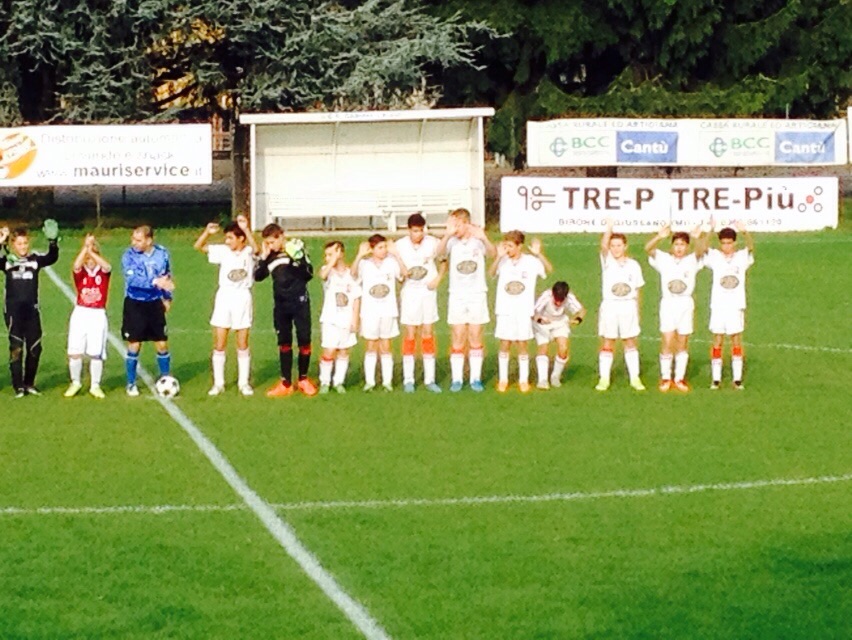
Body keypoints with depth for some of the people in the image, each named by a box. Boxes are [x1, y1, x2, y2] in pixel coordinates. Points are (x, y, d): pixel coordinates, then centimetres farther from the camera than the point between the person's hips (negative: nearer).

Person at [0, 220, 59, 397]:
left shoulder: (35, 259, 4)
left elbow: (52, 258, -11)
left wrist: (52, 242, -27)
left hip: (32, 310, 2)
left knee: (35, 348, 5)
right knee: (16, 348, -4)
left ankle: (29, 384, 20)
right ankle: (18, 387, 1)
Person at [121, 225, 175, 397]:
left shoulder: (162, 253, -4)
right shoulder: (129, 255, -15)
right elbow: (132, 278, -30)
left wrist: (167, 298, 15)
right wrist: (155, 282, -40)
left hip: (155, 304, 3)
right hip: (135, 305, -3)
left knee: (162, 344, 6)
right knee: (134, 345, 1)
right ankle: (131, 384, 15)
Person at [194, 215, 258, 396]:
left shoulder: (248, 252, -8)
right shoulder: (223, 251, 0)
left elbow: (256, 248, -32)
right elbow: (198, 246, -2)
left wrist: (246, 229, -43)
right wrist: (207, 232, -20)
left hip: (242, 299, -2)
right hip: (224, 298, 2)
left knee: (242, 344, 6)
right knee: (219, 344, 3)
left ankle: (243, 383, 17)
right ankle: (218, 383, 11)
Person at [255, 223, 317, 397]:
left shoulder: (296, 247, -7)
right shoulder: (270, 254, 3)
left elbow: (308, 274, -7)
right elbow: (258, 276, 1)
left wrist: (299, 260, -23)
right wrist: (263, 257, -8)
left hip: (299, 302, -3)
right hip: (281, 304, 3)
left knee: (304, 340, 1)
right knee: (284, 343, 7)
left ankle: (303, 379, 17)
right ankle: (286, 383, 11)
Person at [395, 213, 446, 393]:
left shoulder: (433, 243, -3)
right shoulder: (400, 245, -3)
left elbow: (443, 262, 10)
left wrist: (438, 279, -3)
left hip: (428, 291, 1)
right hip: (409, 292, -1)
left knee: (428, 334, 3)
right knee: (410, 334, 0)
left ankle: (429, 379, 7)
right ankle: (408, 379, 5)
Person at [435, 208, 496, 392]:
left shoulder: (478, 241, -3)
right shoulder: (452, 242, -1)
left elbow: (492, 253, -21)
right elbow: (440, 252, -20)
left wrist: (484, 238, -44)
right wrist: (447, 235, -40)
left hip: (477, 295, 0)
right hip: (457, 296, 0)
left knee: (475, 339, 3)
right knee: (458, 340, 1)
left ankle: (475, 379, 11)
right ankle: (456, 379, 5)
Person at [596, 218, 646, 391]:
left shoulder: (633, 265, 5)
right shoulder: (607, 261, 0)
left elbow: (636, 291, 9)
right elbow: (603, 245, -20)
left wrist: (637, 311, 7)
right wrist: (609, 228, -35)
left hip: (628, 306, 1)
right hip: (610, 306, -1)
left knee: (630, 343, 6)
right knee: (607, 343, 2)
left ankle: (635, 378, 11)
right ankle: (604, 379, 7)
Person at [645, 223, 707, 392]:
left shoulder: (692, 260, 3)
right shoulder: (664, 259, 2)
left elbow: (701, 250, -18)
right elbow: (648, 249, -14)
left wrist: (698, 238, -40)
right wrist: (659, 237, -34)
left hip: (685, 304, 1)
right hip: (667, 303, -1)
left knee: (682, 344, 6)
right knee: (667, 343, -5)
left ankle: (679, 378, 14)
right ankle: (665, 378, 5)